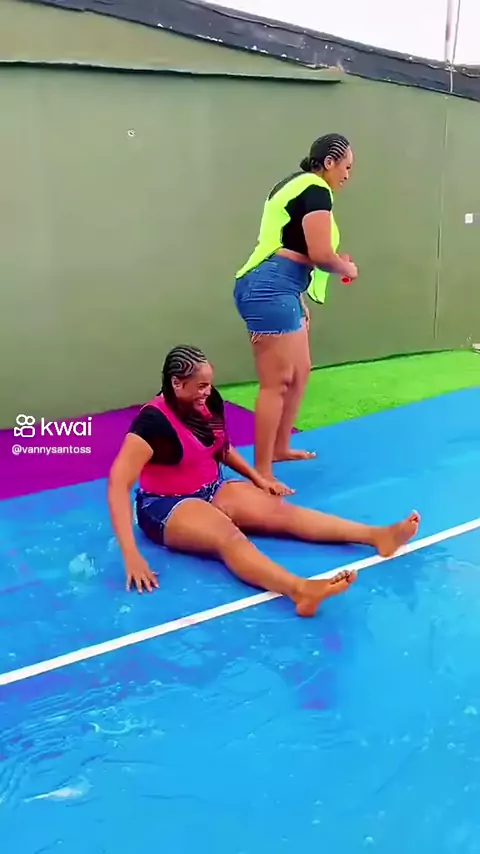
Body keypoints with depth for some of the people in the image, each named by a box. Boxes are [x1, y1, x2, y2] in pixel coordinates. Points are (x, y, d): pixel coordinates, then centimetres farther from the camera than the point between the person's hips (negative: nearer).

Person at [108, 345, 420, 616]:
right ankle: (300, 590, -62)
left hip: (213, 490, 7)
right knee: (228, 535, -36)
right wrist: (131, 554, -40)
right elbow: (118, 484, -32)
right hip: (167, 507, -7)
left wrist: (257, 477, 9)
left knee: (280, 510, -13)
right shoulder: (153, 421, -24)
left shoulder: (209, 402, -3)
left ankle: (378, 536, -23)